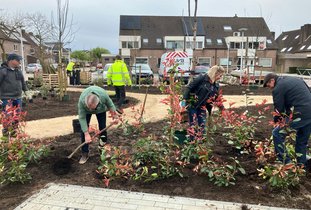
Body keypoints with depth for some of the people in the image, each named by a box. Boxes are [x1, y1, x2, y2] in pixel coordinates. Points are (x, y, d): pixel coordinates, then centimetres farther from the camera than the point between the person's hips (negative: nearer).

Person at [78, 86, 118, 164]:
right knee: (84, 129, -9)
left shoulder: (103, 95, -41)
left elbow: (110, 105, -18)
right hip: (86, 111, -1)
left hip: (101, 109, 1)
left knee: (102, 127, -2)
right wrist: (86, 134, -34)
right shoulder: (81, 101, -41)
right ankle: (85, 154, -2)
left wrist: (114, 116, -10)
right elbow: (82, 118, -34)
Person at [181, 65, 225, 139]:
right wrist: (184, 99, -24)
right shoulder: (202, 78, -15)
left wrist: (222, 109, 9)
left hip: (202, 106, 6)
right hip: (192, 104, -6)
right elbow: (189, 87, -17)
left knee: (202, 125, 7)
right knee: (193, 125, 0)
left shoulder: (216, 86, 5)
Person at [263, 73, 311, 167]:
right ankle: (302, 165, 33)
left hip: (299, 116, -8)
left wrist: (276, 121, 13)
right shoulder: (296, 79, 20)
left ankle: (285, 162, 5)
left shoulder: (278, 88, -5)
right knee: (302, 142, 22)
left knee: (277, 134, 4)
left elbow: (278, 109, -5)